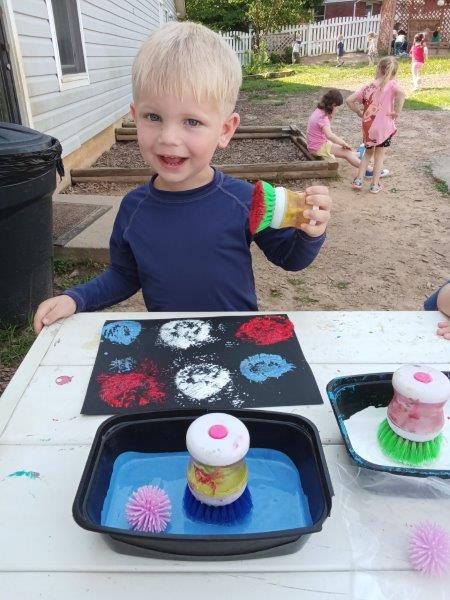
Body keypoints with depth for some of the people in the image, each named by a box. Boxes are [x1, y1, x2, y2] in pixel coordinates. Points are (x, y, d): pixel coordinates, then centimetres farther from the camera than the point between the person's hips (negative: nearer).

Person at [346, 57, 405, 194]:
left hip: (368, 126, 3)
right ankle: (375, 185, 13)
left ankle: (358, 180, 18)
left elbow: (349, 100, 3)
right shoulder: (391, 84, -6)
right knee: (379, 155, 10)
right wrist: (396, 111, -18)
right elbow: (401, 93, -28)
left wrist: (359, 113, 10)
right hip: (384, 127, -3)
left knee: (368, 152, 23)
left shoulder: (368, 86, 5)